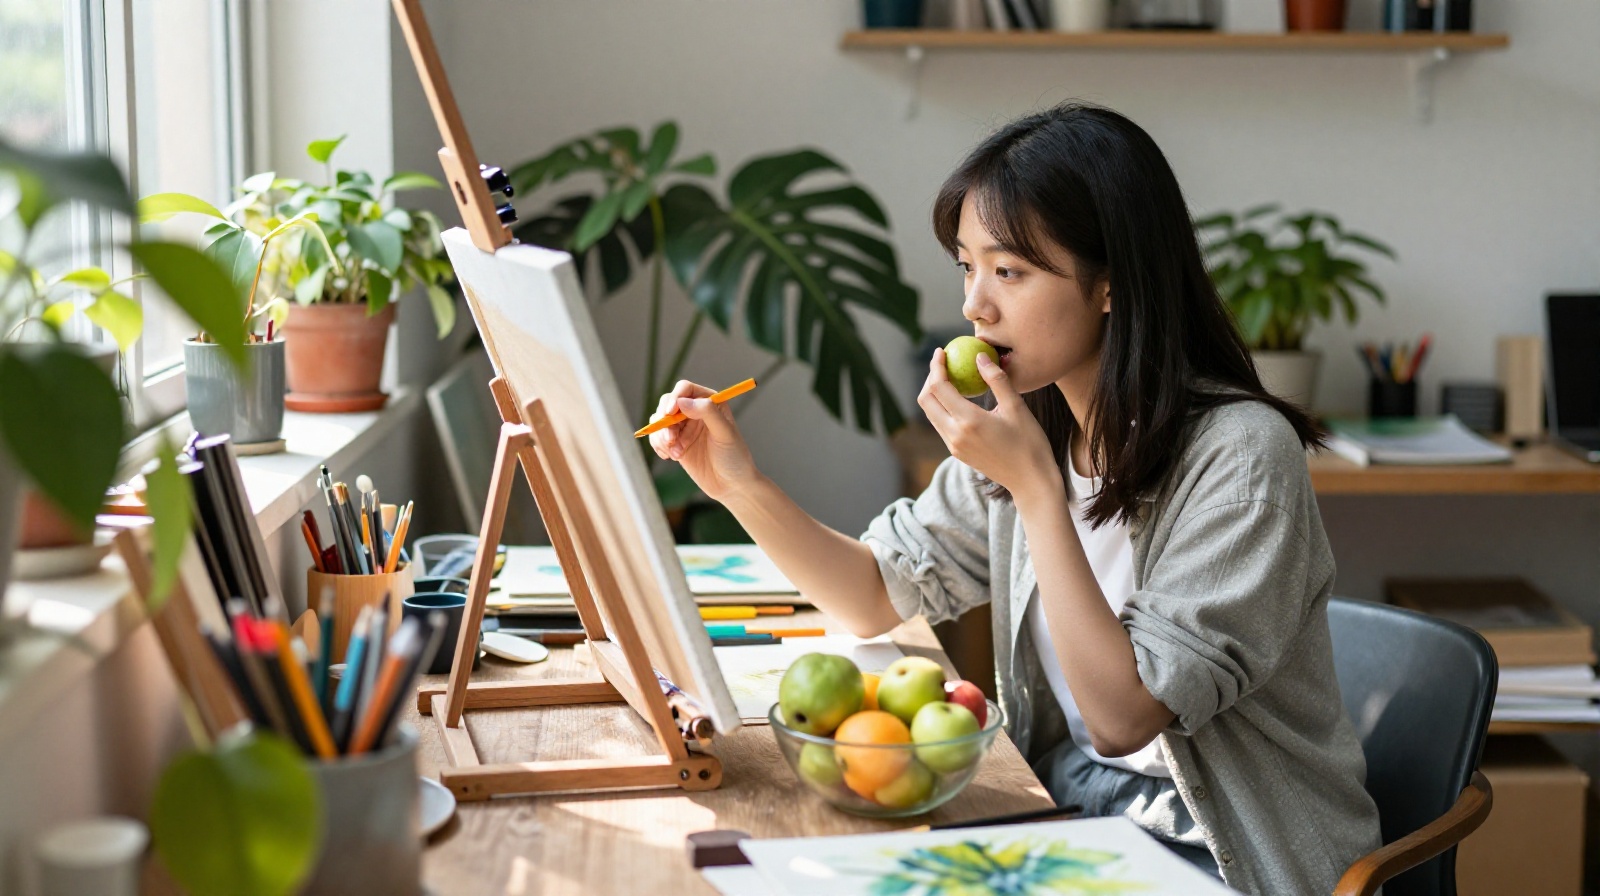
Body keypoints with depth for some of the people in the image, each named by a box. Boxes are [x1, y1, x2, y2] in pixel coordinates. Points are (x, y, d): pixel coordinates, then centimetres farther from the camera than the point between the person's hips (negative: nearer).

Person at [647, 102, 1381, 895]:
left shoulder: (1240, 452, -20)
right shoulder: (1031, 426, 1)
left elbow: (1123, 715, -23)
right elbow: (877, 597, 6)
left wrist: (1035, 487, -25)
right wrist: (741, 485, -8)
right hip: (1065, 814, 6)